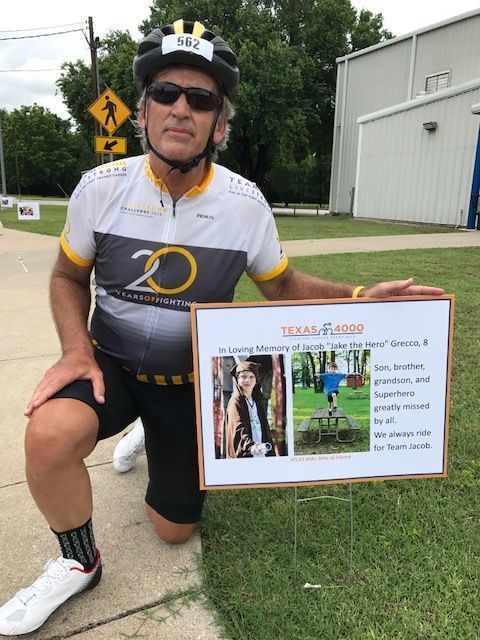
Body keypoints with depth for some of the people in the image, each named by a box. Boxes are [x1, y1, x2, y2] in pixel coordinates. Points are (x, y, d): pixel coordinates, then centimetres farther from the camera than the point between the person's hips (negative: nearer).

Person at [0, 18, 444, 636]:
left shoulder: (245, 202, -12)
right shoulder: (102, 186, -11)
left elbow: (282, 285, 0)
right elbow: (68, 276, 1)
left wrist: (359, 296, -15)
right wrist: (76, 350, -15)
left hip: (191, 381, 1)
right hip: (110, 364, 0)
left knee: (174, 528, 10)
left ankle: (156, 440, 42)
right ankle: (78, 562, 1)